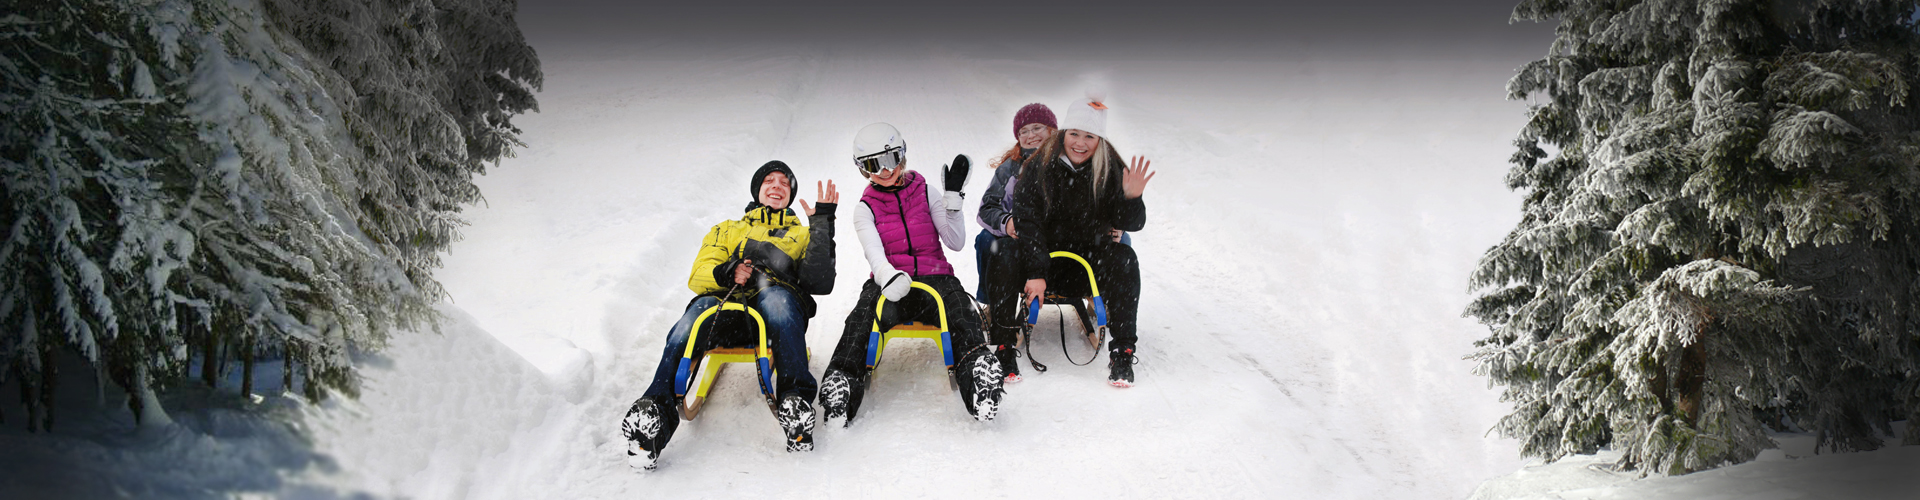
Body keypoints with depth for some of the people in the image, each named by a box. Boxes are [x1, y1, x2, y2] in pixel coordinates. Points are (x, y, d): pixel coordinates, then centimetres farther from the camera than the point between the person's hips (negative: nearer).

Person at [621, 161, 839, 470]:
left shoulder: (801, 235, 31)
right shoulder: (727, 230, 36)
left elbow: (820, 284, 10)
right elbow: (698, 276, 18)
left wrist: (822, 224, 3)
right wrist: (726, 273, -5)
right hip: (725, 300, 1)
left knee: (776, 296, -39)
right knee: (700, 309, -35)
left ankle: (794, 399, -51)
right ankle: (656, 409, -53)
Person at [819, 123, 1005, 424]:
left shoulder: (926, 193, 12)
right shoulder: (865, 208, 11)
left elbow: (955, 242, 5)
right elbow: (874, 253, -9)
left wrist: (952, 196, -6)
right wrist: (890, 278, -32)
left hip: (934, 278, 0)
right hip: (890, 282, 0)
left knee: (962, 314, -34)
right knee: (862, 319, -34)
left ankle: (977, 377, -54)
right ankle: (843, 381, -48)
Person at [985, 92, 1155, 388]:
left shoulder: (1110, 170, -6)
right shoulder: (1039, 166, -9)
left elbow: (1131, 224, -7)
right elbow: (1027, 221, -15)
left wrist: (1132, 198, -30)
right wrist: (1036, 273, -26)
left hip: (1090, 258, 1)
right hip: (1042, 254, -1)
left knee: (1123, 260, -27)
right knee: (1006, 253, -28)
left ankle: (1122, 352, -21)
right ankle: (1003, 345, -21)